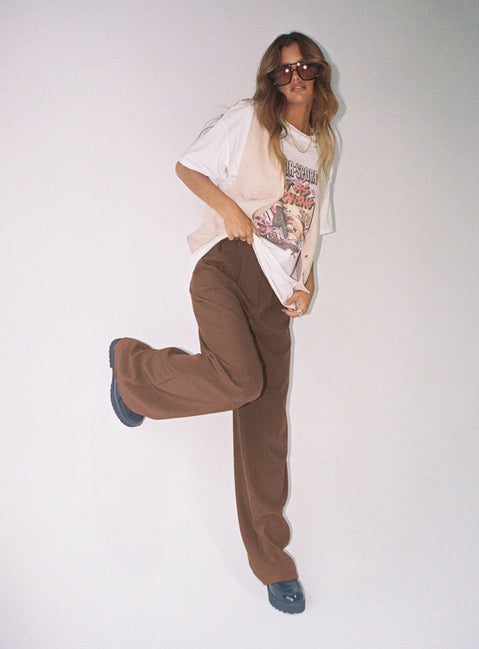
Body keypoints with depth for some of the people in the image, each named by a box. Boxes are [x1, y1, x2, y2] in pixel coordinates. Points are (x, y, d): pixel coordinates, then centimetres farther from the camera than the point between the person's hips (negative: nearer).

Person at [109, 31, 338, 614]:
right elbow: (187, 166, 8)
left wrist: (307, 284, 9)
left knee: (266, 428, 3)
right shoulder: (248, 120, 8)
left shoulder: (321, 150, 23)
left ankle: (271, 560, 15)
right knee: (240, 380, -32)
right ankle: (132, 364, -3)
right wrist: (227, 205, -11)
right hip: (227, 265, -4)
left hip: (276, 292, 5)